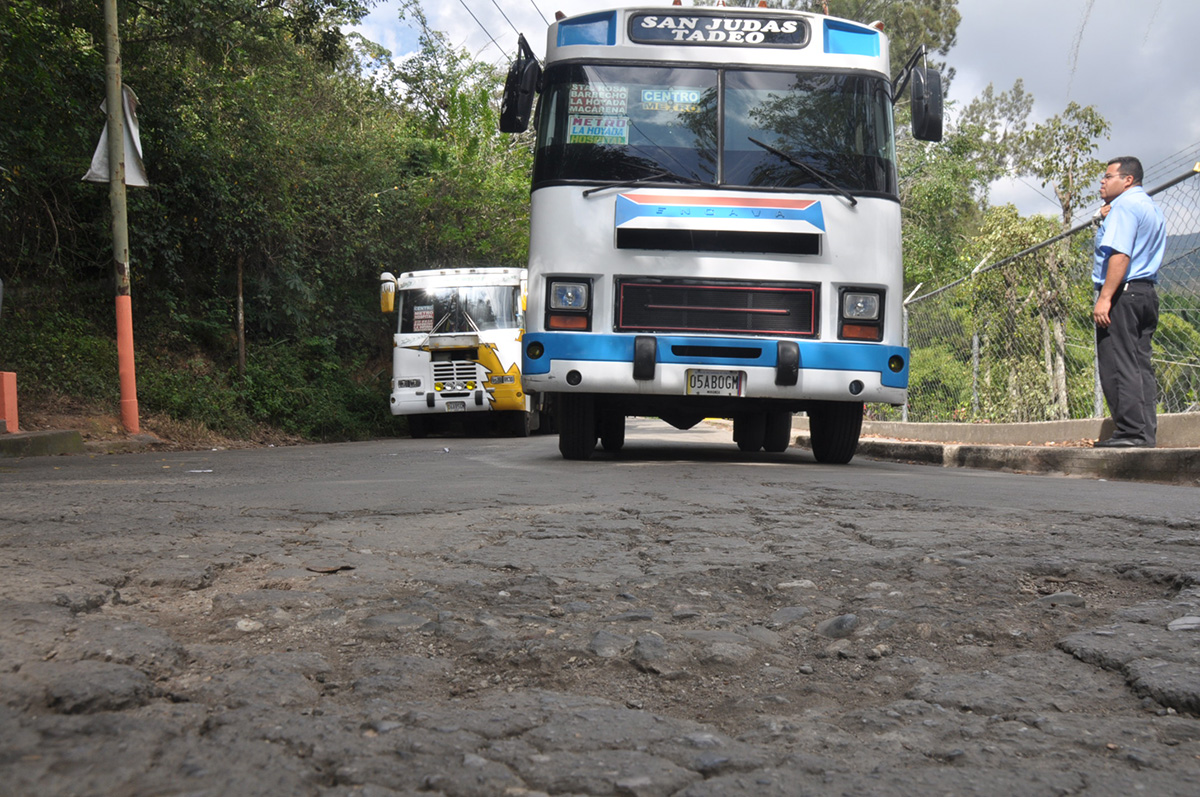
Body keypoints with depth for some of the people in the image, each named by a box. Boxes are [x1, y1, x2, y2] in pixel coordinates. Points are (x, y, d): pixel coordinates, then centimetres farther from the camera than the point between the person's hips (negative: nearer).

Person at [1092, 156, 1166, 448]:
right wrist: (1108, 220, 19)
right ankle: (1145, 433, 5)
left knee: (1119, 366, -9)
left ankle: (1130, 432, -12)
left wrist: (1105, 297, -24)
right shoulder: (1151, 207, 22)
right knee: (1140, 365, 7)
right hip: (1147, 292, 10)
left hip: (1122, 292, -10)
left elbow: (1120, 254, -20)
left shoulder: (1124, 206, -9)